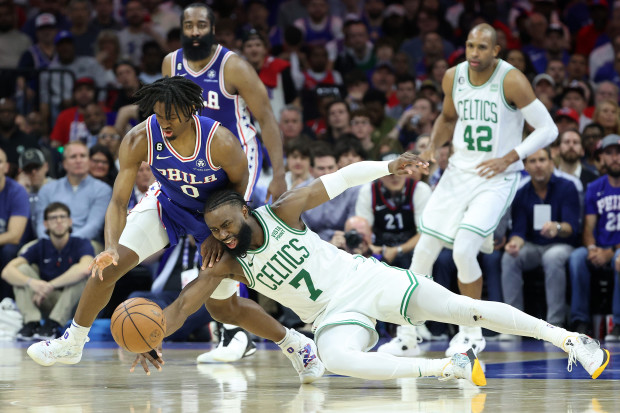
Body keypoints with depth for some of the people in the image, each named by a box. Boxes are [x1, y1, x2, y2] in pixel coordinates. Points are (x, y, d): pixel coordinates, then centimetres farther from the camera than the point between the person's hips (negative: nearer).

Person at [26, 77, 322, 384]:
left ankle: (296, 342, 18)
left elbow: (239, 185, -13)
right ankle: (72, 343, 10)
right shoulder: (139, 140, -30)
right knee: (108, 267, -11)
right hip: (167, 205, 3)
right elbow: (118, 202, -27)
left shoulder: (220, 142, -35)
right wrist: (112, 247, -44)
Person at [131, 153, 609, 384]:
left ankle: (567, 338, 4)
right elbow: (184, 304, -7)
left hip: (367, 279, -1)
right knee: (337, 359, -35)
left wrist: (388, 166, -24)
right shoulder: (226, 266, -7)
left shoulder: (283, 211, -12)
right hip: (335, 313, 1)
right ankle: (452, 367, -27)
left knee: (465, 308, -7)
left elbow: (341, 178, -11)